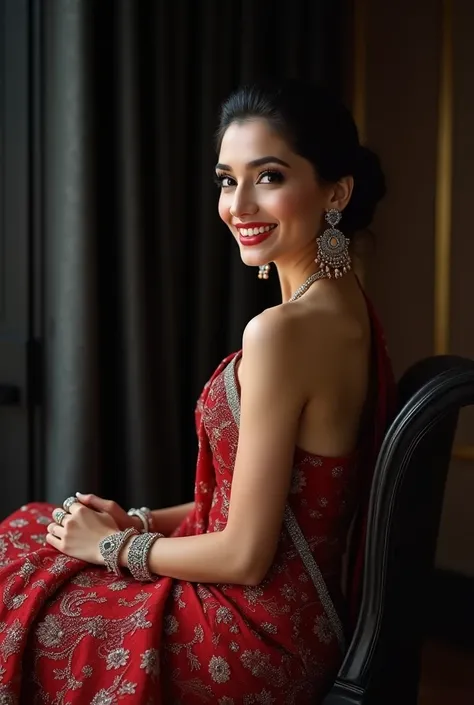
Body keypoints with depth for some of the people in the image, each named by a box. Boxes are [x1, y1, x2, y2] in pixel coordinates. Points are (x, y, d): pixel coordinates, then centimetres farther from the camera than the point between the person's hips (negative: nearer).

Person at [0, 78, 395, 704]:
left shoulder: (281, 331, -26)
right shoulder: (345, 307, 2)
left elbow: (244, 556, -23)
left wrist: (114, 546, -7)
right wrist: (137, 521, 6)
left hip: (255, 645, -8)